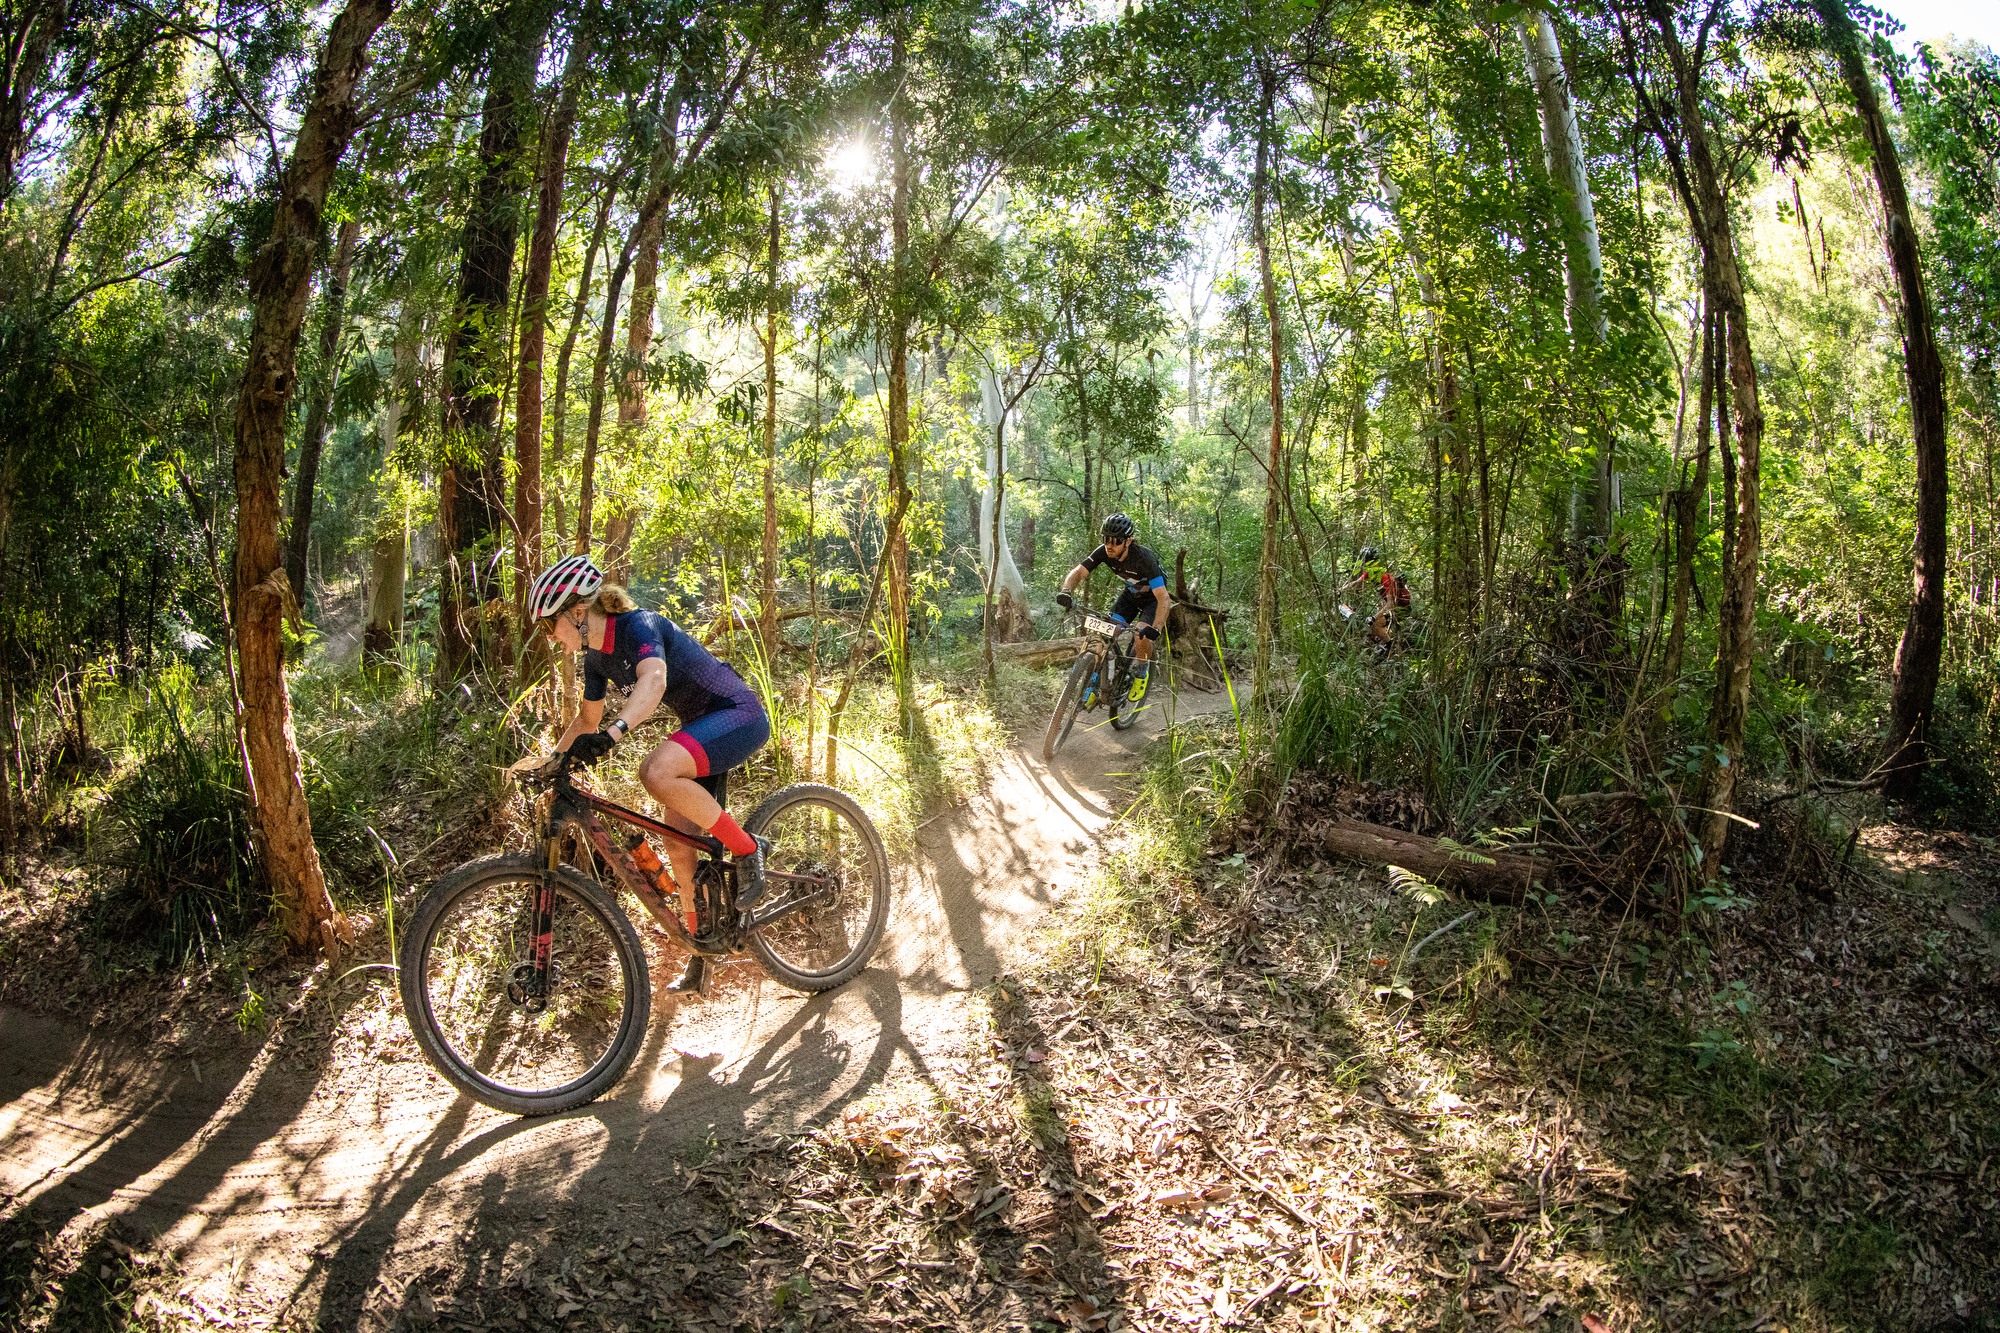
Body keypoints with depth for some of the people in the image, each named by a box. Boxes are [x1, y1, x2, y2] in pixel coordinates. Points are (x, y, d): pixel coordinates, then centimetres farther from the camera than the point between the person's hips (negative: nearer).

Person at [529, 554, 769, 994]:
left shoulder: (638, 626, -21)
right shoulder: (597, 656, 6)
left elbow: (654, 679, -42)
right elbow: (588, 718, 23)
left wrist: (613, 732, -56)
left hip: (739, 715, -9)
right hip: (703, 725, 10)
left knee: (656, 772, -34)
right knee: (678, 844, 5)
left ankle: (746, 848, -17)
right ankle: (702, 952, 22)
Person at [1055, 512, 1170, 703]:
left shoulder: (1143, 558, -37)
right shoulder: (1104, 552, -23)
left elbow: (1163, 598, -40)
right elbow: (1079, 572, -22)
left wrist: (1156, 629, -54)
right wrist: (1066, 591, -45)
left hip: (1152, 597, -5)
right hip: (1131, 594, 5)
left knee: (1142, 635, -27)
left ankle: (1141, 673, 2)